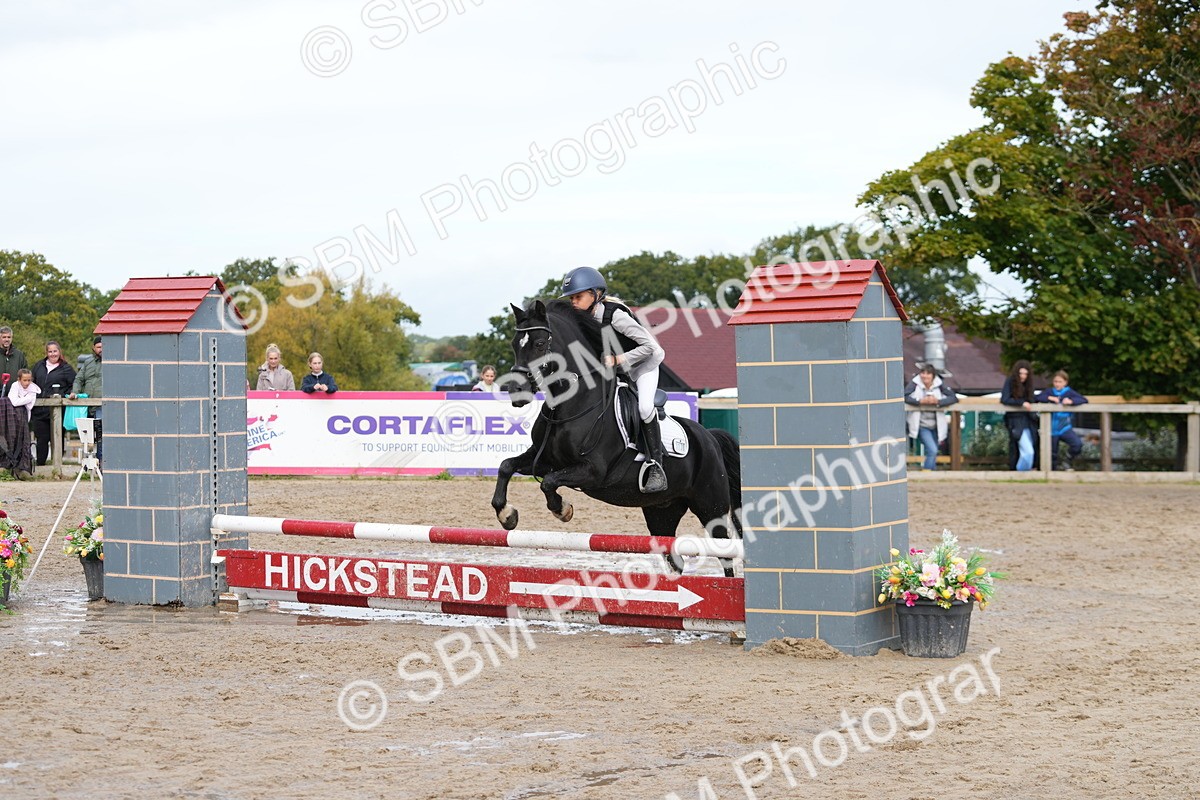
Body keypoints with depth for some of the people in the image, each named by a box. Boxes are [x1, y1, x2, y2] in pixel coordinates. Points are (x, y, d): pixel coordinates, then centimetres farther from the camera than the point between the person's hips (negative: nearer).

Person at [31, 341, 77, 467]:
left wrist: (63, 396, -11)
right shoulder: (39, 366, 16)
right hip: (40, 410, 3)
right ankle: (40, 465, 9)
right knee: (41, 439, 3)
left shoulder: (66, 369, 3)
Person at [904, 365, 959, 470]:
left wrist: (938, 401, -27)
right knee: (932, 450, -19)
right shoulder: (915, 384, -10)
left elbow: (954, 398, -12)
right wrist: (921, 401, -31)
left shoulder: (939, 385, -5)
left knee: (932, 453, 13)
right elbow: (904, 397, -20)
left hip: (935, 425, 3)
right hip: (921, 425, -3)